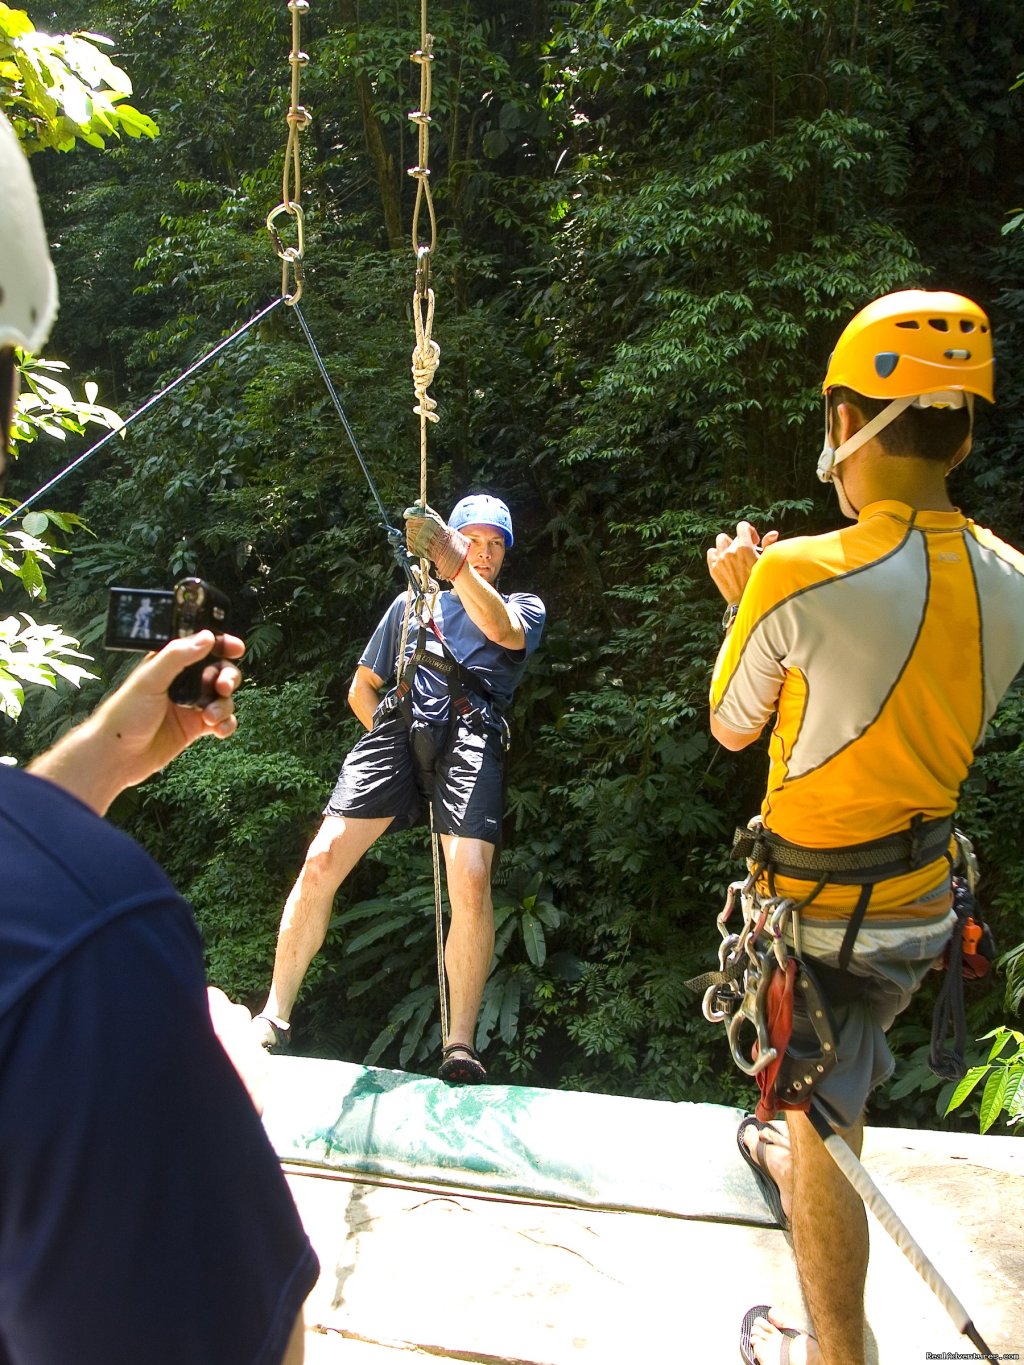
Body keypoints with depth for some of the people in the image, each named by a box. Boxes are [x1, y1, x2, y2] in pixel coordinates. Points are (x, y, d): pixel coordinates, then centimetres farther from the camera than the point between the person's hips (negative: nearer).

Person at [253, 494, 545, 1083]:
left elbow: (502, 628, -4)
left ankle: (461, 1047, -15)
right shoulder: (412, 604, 32)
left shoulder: (524, 606, 24)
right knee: (322, 860, -13)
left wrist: (455, 564, -19)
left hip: (470, 736, -2)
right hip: (398, 727, 3)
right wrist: (388, 731, 12)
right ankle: (274, 1017, -1)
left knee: (470, 879, -23)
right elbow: (362, 687, 31)